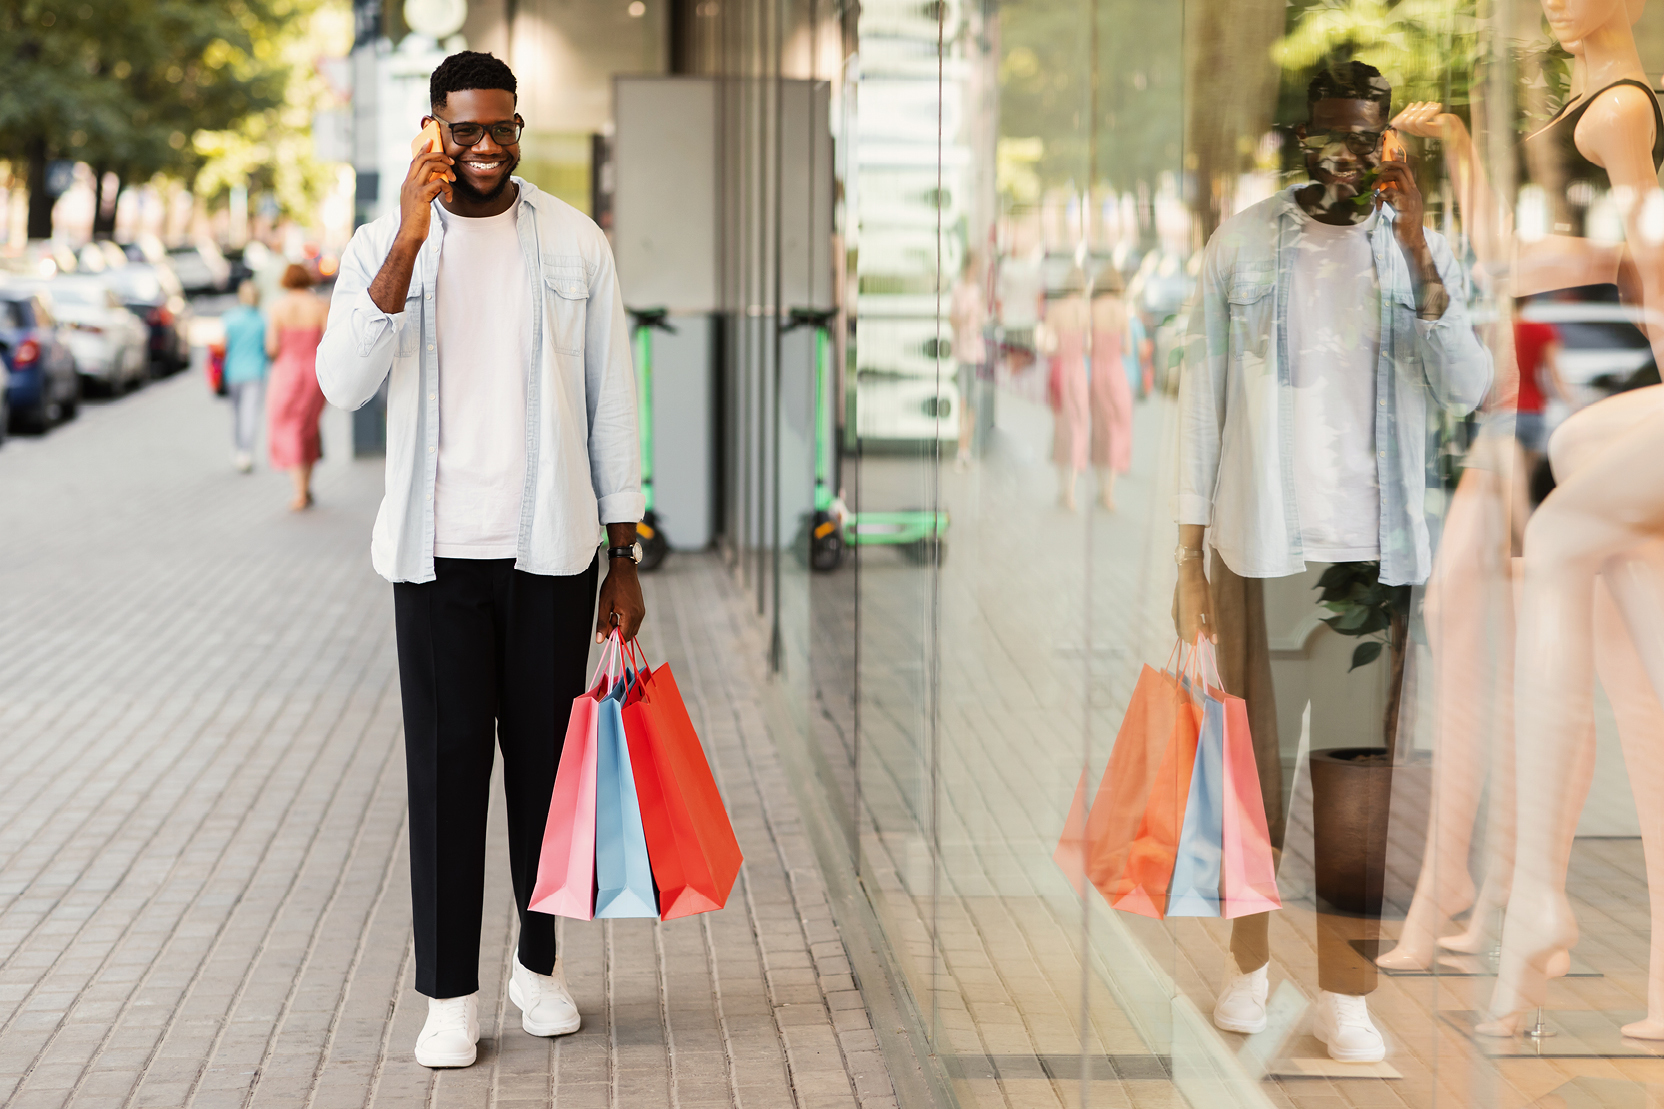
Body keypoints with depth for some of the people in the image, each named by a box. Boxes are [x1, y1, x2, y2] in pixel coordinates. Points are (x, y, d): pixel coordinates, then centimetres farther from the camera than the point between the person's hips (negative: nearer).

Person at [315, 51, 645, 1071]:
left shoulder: (576, 243, 2)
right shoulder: (385, 246, 0)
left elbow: (611, 401, 5)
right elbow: (345, 383, -16)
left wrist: (625, 556, 4)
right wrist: (409, 242, -24)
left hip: (552, 548, 1)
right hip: (438, 552, -1)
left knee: (546, 756, 8)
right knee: (447, 763, 1)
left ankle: (541, 962, 25)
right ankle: (450, 992, 9)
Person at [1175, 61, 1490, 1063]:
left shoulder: (1421, 249, 3)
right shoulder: (1243, 244, 0)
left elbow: (1466, 391, -10)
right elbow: (1204, 398, 2)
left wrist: (1419, 260, -20)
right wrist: (1189, 555, 0)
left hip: (1374, 550, 0)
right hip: (1257, 545, 0)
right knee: (1253, 762, 7)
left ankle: (1347, 995, 7)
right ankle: (1249, 965, 20)